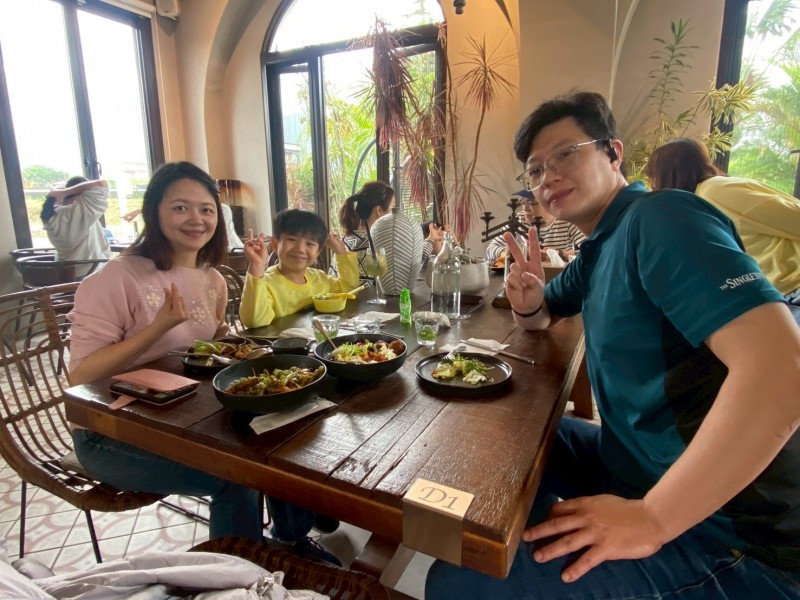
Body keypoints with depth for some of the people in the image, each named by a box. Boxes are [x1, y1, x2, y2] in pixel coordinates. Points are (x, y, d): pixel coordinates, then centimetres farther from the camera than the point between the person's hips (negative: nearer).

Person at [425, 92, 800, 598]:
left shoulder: (661, 217, -18)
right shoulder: (598, 249, 11)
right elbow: (542, 320, 25)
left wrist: (652, 519, -26)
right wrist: (528, 304, 0)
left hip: (724, 530, -9)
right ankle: (531, 538, 32)